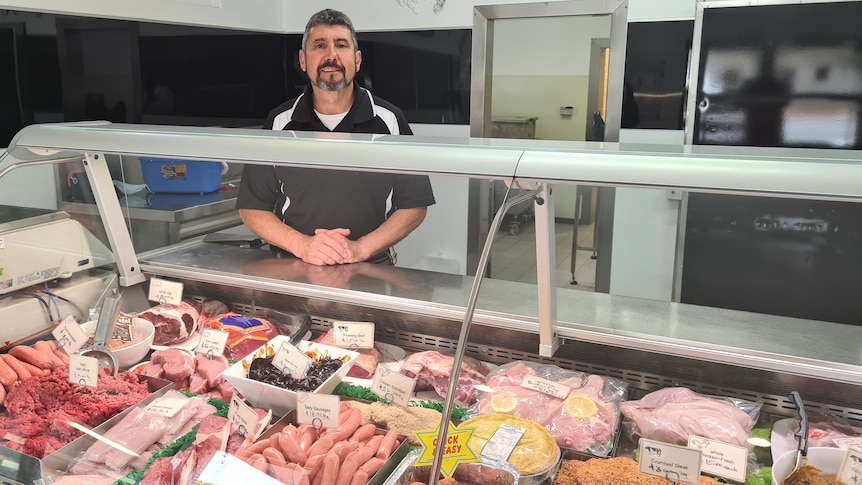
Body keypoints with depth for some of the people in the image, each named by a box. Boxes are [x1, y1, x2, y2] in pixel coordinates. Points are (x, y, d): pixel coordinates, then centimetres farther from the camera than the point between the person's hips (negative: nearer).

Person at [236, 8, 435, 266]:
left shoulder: (389, 120, 1)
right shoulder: (279, 123, 4)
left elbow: (414, 206, 2)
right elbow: (251, 208, 6)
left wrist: (361, 248, -12)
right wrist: (302, 245, -11)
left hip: (370, 271, -1)